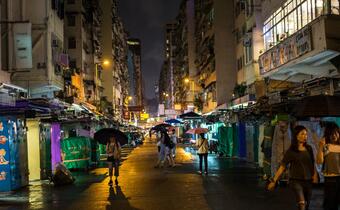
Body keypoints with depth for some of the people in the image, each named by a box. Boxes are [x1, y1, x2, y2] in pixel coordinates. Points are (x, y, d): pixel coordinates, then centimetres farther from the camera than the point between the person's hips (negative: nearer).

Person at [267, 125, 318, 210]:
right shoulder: (291, 151, -5)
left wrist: (315, 174, -1)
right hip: (296, 181, -5)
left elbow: (312, 164, 17)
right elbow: (282, 166, -5)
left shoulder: (309, 149, 6)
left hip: (308, 181, 5)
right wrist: (274, 181, -7)